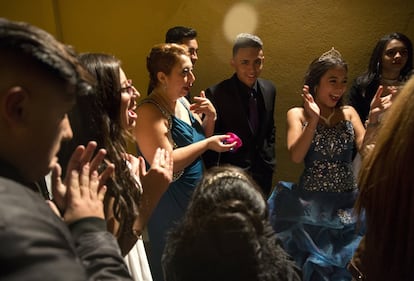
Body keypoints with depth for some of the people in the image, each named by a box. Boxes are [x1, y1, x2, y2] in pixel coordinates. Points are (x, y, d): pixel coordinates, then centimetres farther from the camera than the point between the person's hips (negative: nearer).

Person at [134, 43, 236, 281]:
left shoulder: (183, 102, 4)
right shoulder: (150, 111, -21)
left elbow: (199, 141, 13)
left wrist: (211, 117, -5)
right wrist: (208, 143, -20)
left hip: (195, 198, 8)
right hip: (170, 206, -8)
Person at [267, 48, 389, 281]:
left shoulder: (349, 113, 3)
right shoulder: (298, 114, -5)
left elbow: (367, 151, -8)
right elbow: (296, 157, -18)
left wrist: (373, 119, -20)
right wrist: (313, 120, -27)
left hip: (348, 203, 3)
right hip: (311, 204, -3)